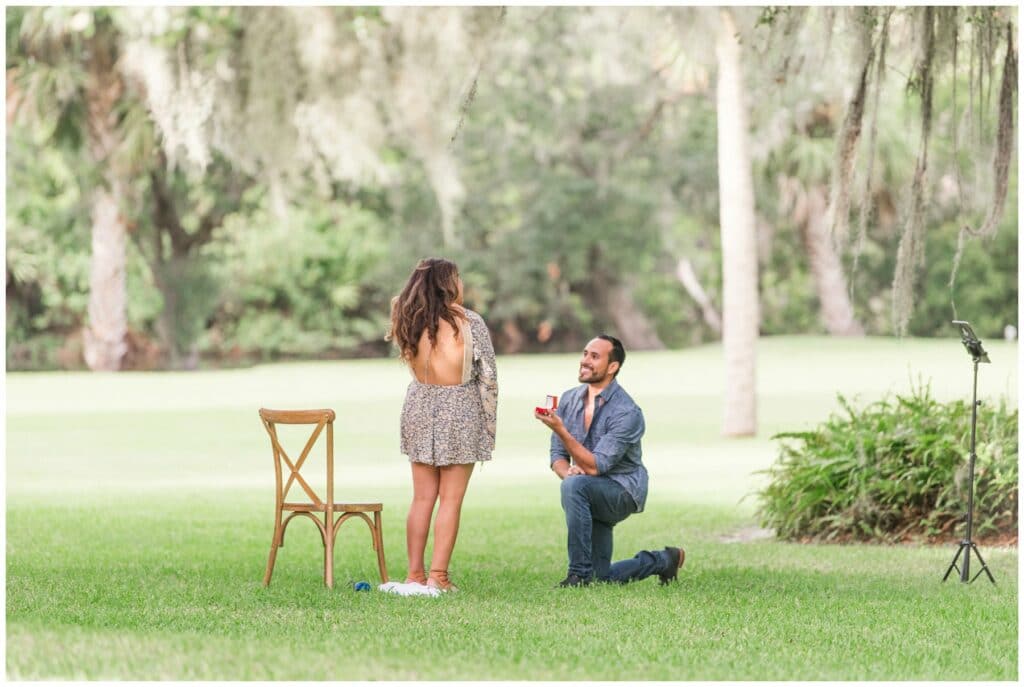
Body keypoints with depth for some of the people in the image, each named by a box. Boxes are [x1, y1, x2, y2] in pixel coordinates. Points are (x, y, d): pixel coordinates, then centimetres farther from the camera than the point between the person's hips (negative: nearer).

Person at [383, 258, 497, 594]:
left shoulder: (410, 322, -1)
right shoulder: (469, 322, -12)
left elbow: (412, 365, 6)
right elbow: (488, 377, -8)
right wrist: (490, 425, 1)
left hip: (419, 407, 4)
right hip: (459, 410, -4)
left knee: (422, 497, 11)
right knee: (451, 498, 1)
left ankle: (415, 575, 11)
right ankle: (438, 576, -2)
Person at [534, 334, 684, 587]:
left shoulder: (627, 412, -22)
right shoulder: (569, 400, 0)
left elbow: (595, 466, -28)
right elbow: (558, 455, 4)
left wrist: (560, 429, -36)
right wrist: (567, 471, -20)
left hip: (622, 491, -7)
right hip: (591, 497, 7)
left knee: (574, 486, -38)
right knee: (602, 577, 10)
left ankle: (580, 573, -30)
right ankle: (662, 561, 37)